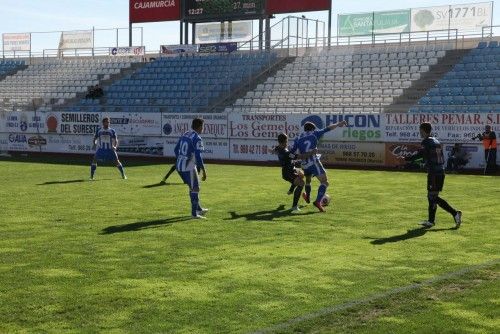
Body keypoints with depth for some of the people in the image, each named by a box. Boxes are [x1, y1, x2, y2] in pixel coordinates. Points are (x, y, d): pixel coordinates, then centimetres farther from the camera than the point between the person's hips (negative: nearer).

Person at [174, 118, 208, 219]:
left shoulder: (185, 135, 10)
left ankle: (198, 209, 35)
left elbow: (176, 149, 17)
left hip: (179, 166, 8)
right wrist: (203, 171, -15)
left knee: (193, 187, 22)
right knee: (195, 189, 5)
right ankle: (194, 213, 7)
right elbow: (198, 156, -20)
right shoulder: (197, 139, -14)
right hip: (189, 168, -8)